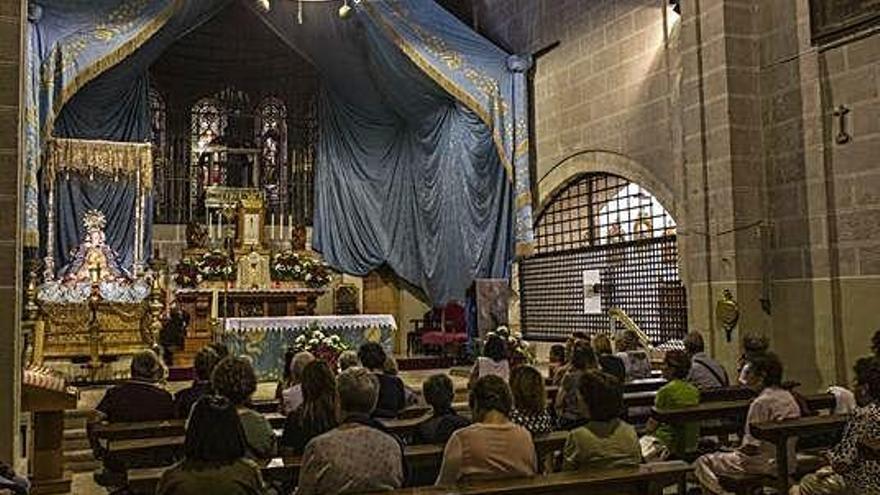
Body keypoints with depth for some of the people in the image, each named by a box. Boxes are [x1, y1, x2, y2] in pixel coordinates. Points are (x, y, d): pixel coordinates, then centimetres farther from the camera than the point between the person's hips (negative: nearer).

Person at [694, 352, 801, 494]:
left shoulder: (762, 402, -20)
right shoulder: (789, 397, 6)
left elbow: (752, 446, -21)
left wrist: (738, 450, 0)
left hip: (767, 464, -9)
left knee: (702, 463, -3)